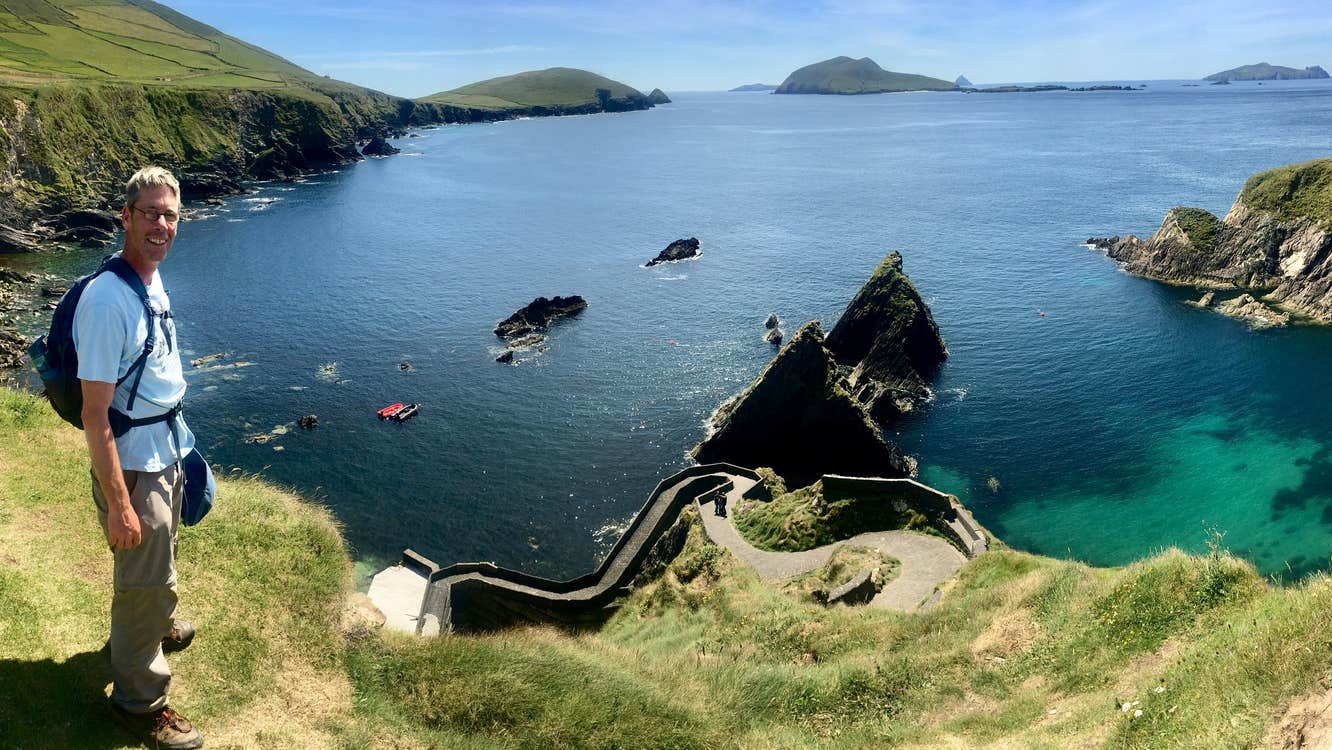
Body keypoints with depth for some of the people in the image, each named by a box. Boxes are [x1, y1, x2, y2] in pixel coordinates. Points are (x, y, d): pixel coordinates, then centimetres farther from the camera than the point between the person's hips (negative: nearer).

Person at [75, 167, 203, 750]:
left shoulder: (152, 282, 1)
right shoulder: (107, 300, -27)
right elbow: (95, 416, -26)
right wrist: (119, 504, -24)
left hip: (167, 451, 8)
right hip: (132, 464, -8)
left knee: (158, 559, 29)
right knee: (143, 581, 7)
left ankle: (155, 626, 55)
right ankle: (139, 702, 26)